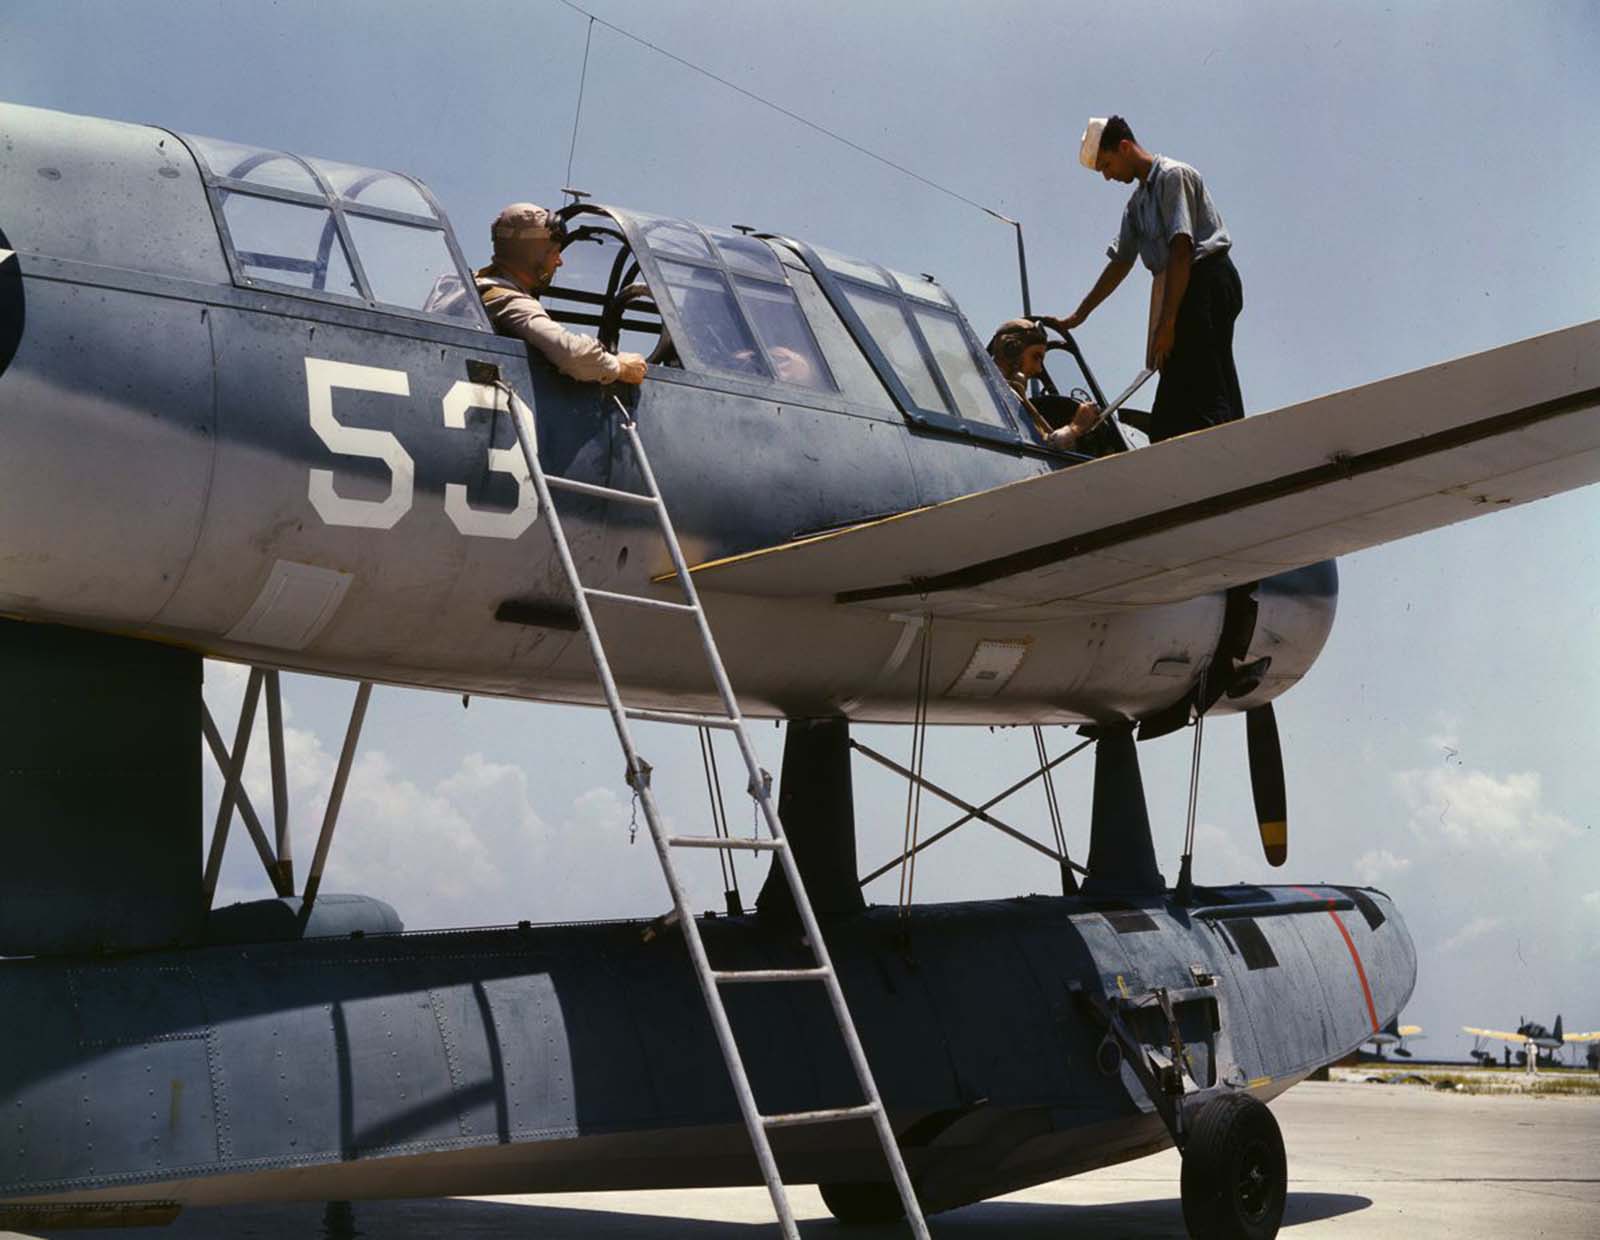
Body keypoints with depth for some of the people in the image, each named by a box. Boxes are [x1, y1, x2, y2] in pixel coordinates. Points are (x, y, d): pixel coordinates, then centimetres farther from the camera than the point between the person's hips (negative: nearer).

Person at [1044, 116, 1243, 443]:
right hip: (1185, 291, 9)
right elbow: (1121, 263, 30)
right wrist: (1078, 315, 29)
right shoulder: (1137, 203, 23)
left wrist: (1167, 322, -19)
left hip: (1206, 280, -9)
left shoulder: (1173, 176, -6)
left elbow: (1182, 250, -15)